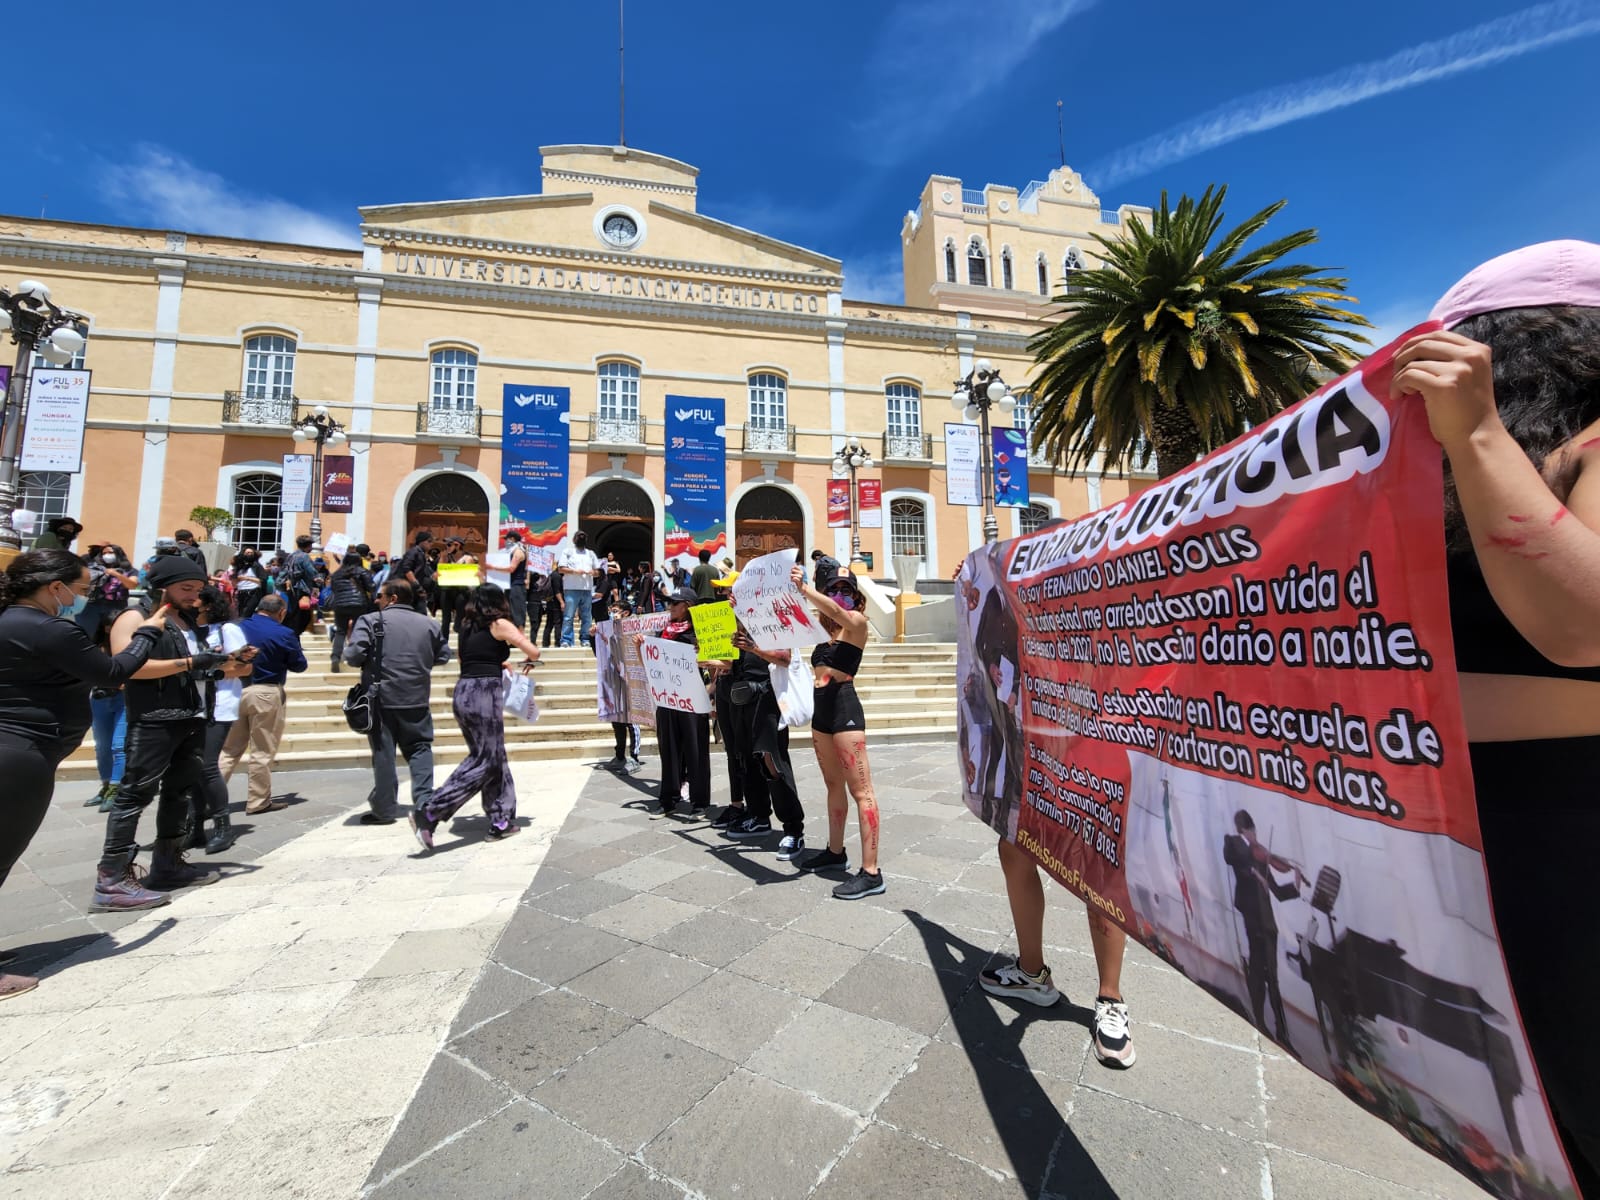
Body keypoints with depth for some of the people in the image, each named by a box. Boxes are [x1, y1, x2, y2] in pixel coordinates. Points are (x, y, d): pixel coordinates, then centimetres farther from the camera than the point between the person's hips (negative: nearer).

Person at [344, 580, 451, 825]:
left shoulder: (371, 620, -4)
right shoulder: (428, 623, 5)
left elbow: (354, 655, -13)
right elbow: (444, 655, 11)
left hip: (381, 698, -2)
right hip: (417, 699, 2)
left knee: (383, 753, 6)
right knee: (420, 748, 12)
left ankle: (385, 809, 13)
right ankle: (424, 801, 5)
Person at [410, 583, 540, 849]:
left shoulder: (466, 626, 18)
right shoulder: (500, 624, 0)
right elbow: (534, 652, -2)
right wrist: (527, 661, 20)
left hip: (462, 692, 8)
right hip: (484, 693, -8)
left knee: (495, 758, 13)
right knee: (484, 761, -1)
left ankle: (501, 821, 16)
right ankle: (429, 813, -7)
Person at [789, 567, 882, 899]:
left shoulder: (857, 622, -5)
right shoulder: (825, 630, 16)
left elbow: (836, 611, -25)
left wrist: (805, 588, -36)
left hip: (844, 706, -8)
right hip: (821, 709, 8)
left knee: (860, 789, -7)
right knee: (834, 785, 18)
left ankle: (871, 873, -4)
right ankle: (835, 852, 32)